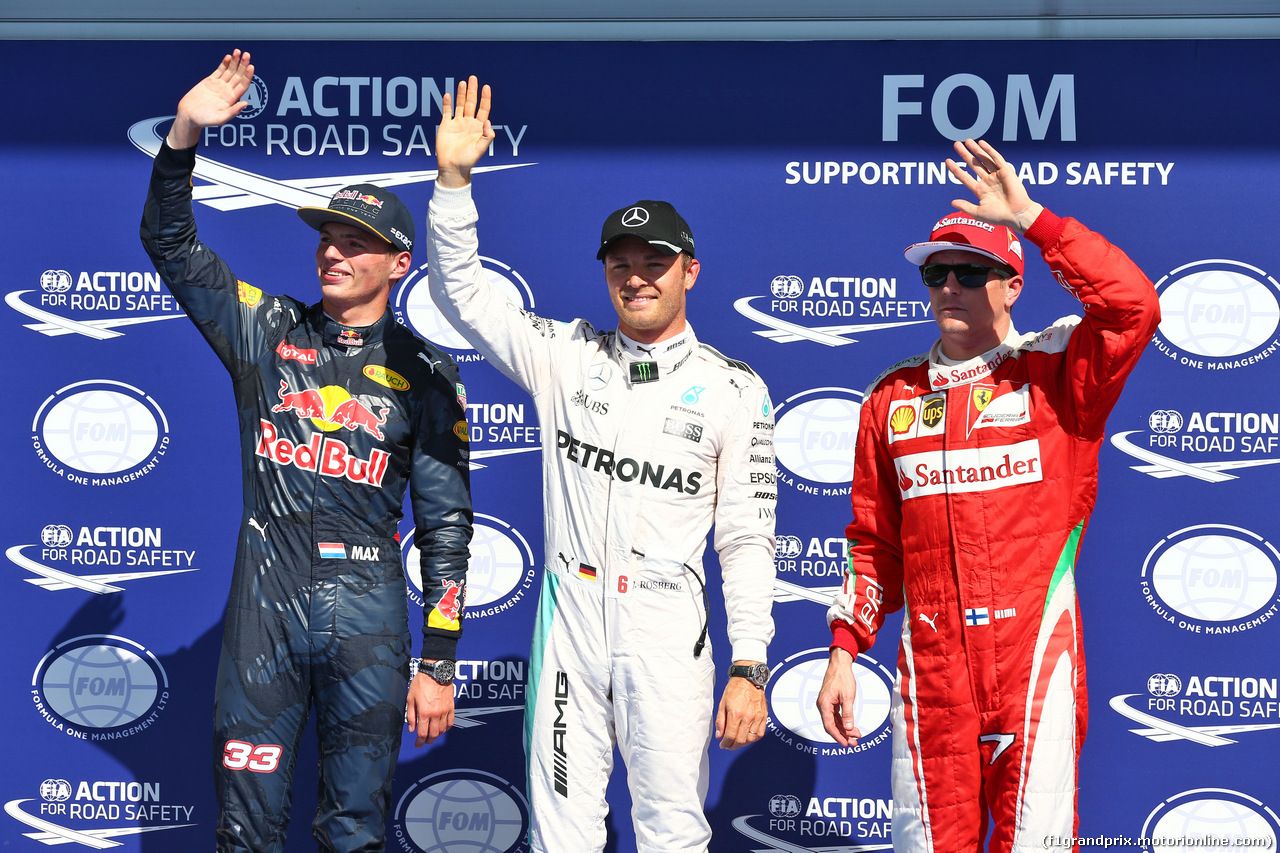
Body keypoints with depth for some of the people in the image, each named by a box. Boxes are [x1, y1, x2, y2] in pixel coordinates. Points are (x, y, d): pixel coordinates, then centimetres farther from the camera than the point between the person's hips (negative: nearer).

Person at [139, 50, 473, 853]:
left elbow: (446, 524, 2)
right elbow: (170, 242, 2)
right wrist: (185, 134, -14)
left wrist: (438, 665, -2)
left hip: (369, 616, -1)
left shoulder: (425, 374, 2)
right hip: (265, 604, 1)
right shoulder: (267, 330, 6)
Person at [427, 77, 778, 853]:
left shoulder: (734, 390, 1)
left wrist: (750, 669, -7)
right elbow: (463, 292, 5)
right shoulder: (566, 357, 8)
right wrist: (455, 179, -8)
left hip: (667, 629, -2)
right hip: (570, 616, 2)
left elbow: (748, 538, -1)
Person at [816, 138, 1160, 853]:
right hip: (930, 672, 3)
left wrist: (1029, 216, -16)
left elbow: (1134, 307, -17)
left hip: (1034, 662, -3)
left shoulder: (1053, 375, 2)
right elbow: (874, 544, 16)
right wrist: (845, 650, 9)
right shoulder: (893, 399, 13)